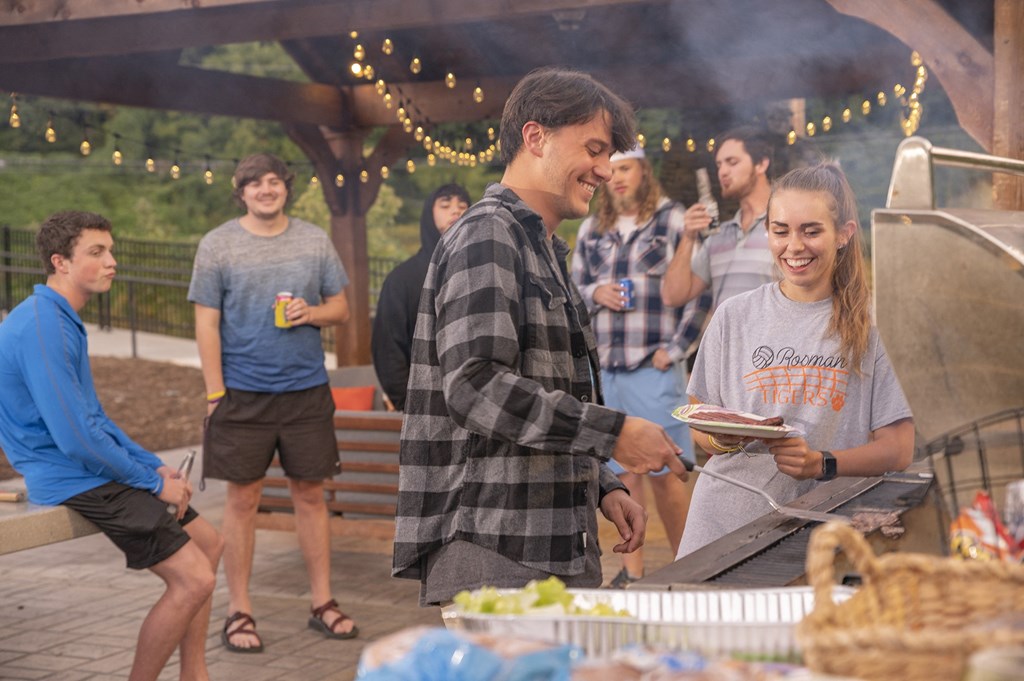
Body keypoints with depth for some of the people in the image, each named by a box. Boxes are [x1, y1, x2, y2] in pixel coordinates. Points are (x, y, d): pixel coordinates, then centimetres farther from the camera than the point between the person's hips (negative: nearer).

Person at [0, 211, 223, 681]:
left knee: (207, 542, 17)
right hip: (73, 481, -11)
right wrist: (153, 481, -14)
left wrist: (155, 466, 9)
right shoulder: (41, 327, -22)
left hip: (93, 470, 11)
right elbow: (76, 438, -26)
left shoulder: (63, 321, 12)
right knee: (193, 579, -15)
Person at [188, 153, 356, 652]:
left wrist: (312, 312, -11)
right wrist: (215, 394, -8)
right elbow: (206, 323, -2)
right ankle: (238, 612, 13)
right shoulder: (217, 245, -1)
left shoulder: (315, 240, 7)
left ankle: (322, 603, 18)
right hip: (243, 393, -2)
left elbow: (340, 307, 12)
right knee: (243, 499, 3)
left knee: (310, 494, 8)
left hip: (307, 390, 2)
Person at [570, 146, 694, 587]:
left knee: (664, 474, -3)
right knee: (622, 472, 8)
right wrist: (595, 294, -2)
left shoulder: (673, 220, 0)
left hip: (655, 369, -4)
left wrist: (675, 349, -7)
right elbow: (573, 289, 21)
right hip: (603, 368, 4)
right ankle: (632, 570, 17)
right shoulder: (591, 229, 14)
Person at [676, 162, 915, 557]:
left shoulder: (867, 326, 2)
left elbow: (898, 449, 1)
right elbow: (699, 427, 10)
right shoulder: (735, 316, 7)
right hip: (726, 523, 1)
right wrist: (720, 438, -12)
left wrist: (822, 463, -14)